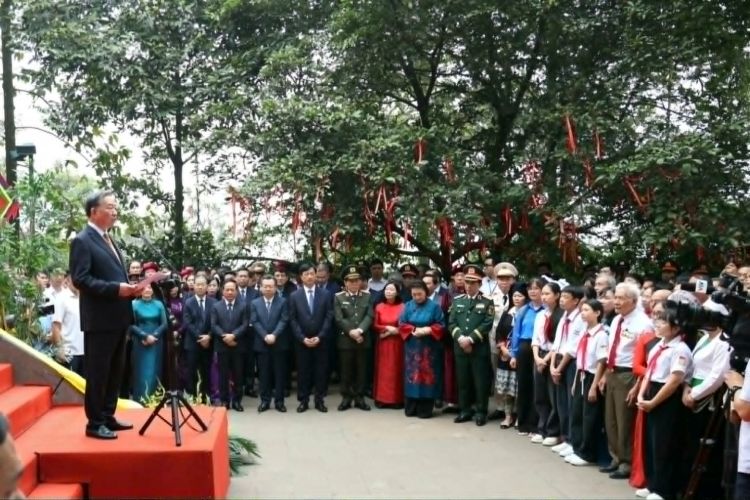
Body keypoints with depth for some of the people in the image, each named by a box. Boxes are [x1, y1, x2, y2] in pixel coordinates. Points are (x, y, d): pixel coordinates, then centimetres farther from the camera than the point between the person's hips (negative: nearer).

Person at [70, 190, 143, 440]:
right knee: (97, 372, -1)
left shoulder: (108, 240, 18)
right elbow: (80, 279, -19)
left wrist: (130, 287, 5)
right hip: (99, 319, -9)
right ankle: (95, 423, 7)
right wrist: (116, 288, -23)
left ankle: (108, 417, 25)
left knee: (115, 371, 14)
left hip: (118, 317, 9)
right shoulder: (82, 241, -10)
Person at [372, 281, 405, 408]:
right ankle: (381, 398, 7)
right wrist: (386, 328, -12)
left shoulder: (402, 307, -5)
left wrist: (396, 330, -16)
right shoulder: (379, 307, 4)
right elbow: (375, 326, 3)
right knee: (383, 370, 3)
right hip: (382, 343, 2)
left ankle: (397, 399, 6)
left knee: (396, 370, 2)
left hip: (397, 343, -2)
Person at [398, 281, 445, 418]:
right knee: (412, 376, 3)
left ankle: (425, 409, 4)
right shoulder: (408, 306, 7)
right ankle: (411, 408, 10)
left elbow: (441, 326, -3)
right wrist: (413, 330, -13)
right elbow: (402, 324, 4)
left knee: (427, 376, -1)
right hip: (412, 347, 2)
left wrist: (428, 330, -17)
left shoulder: (434, 306, -1)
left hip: (429, 347, -2)